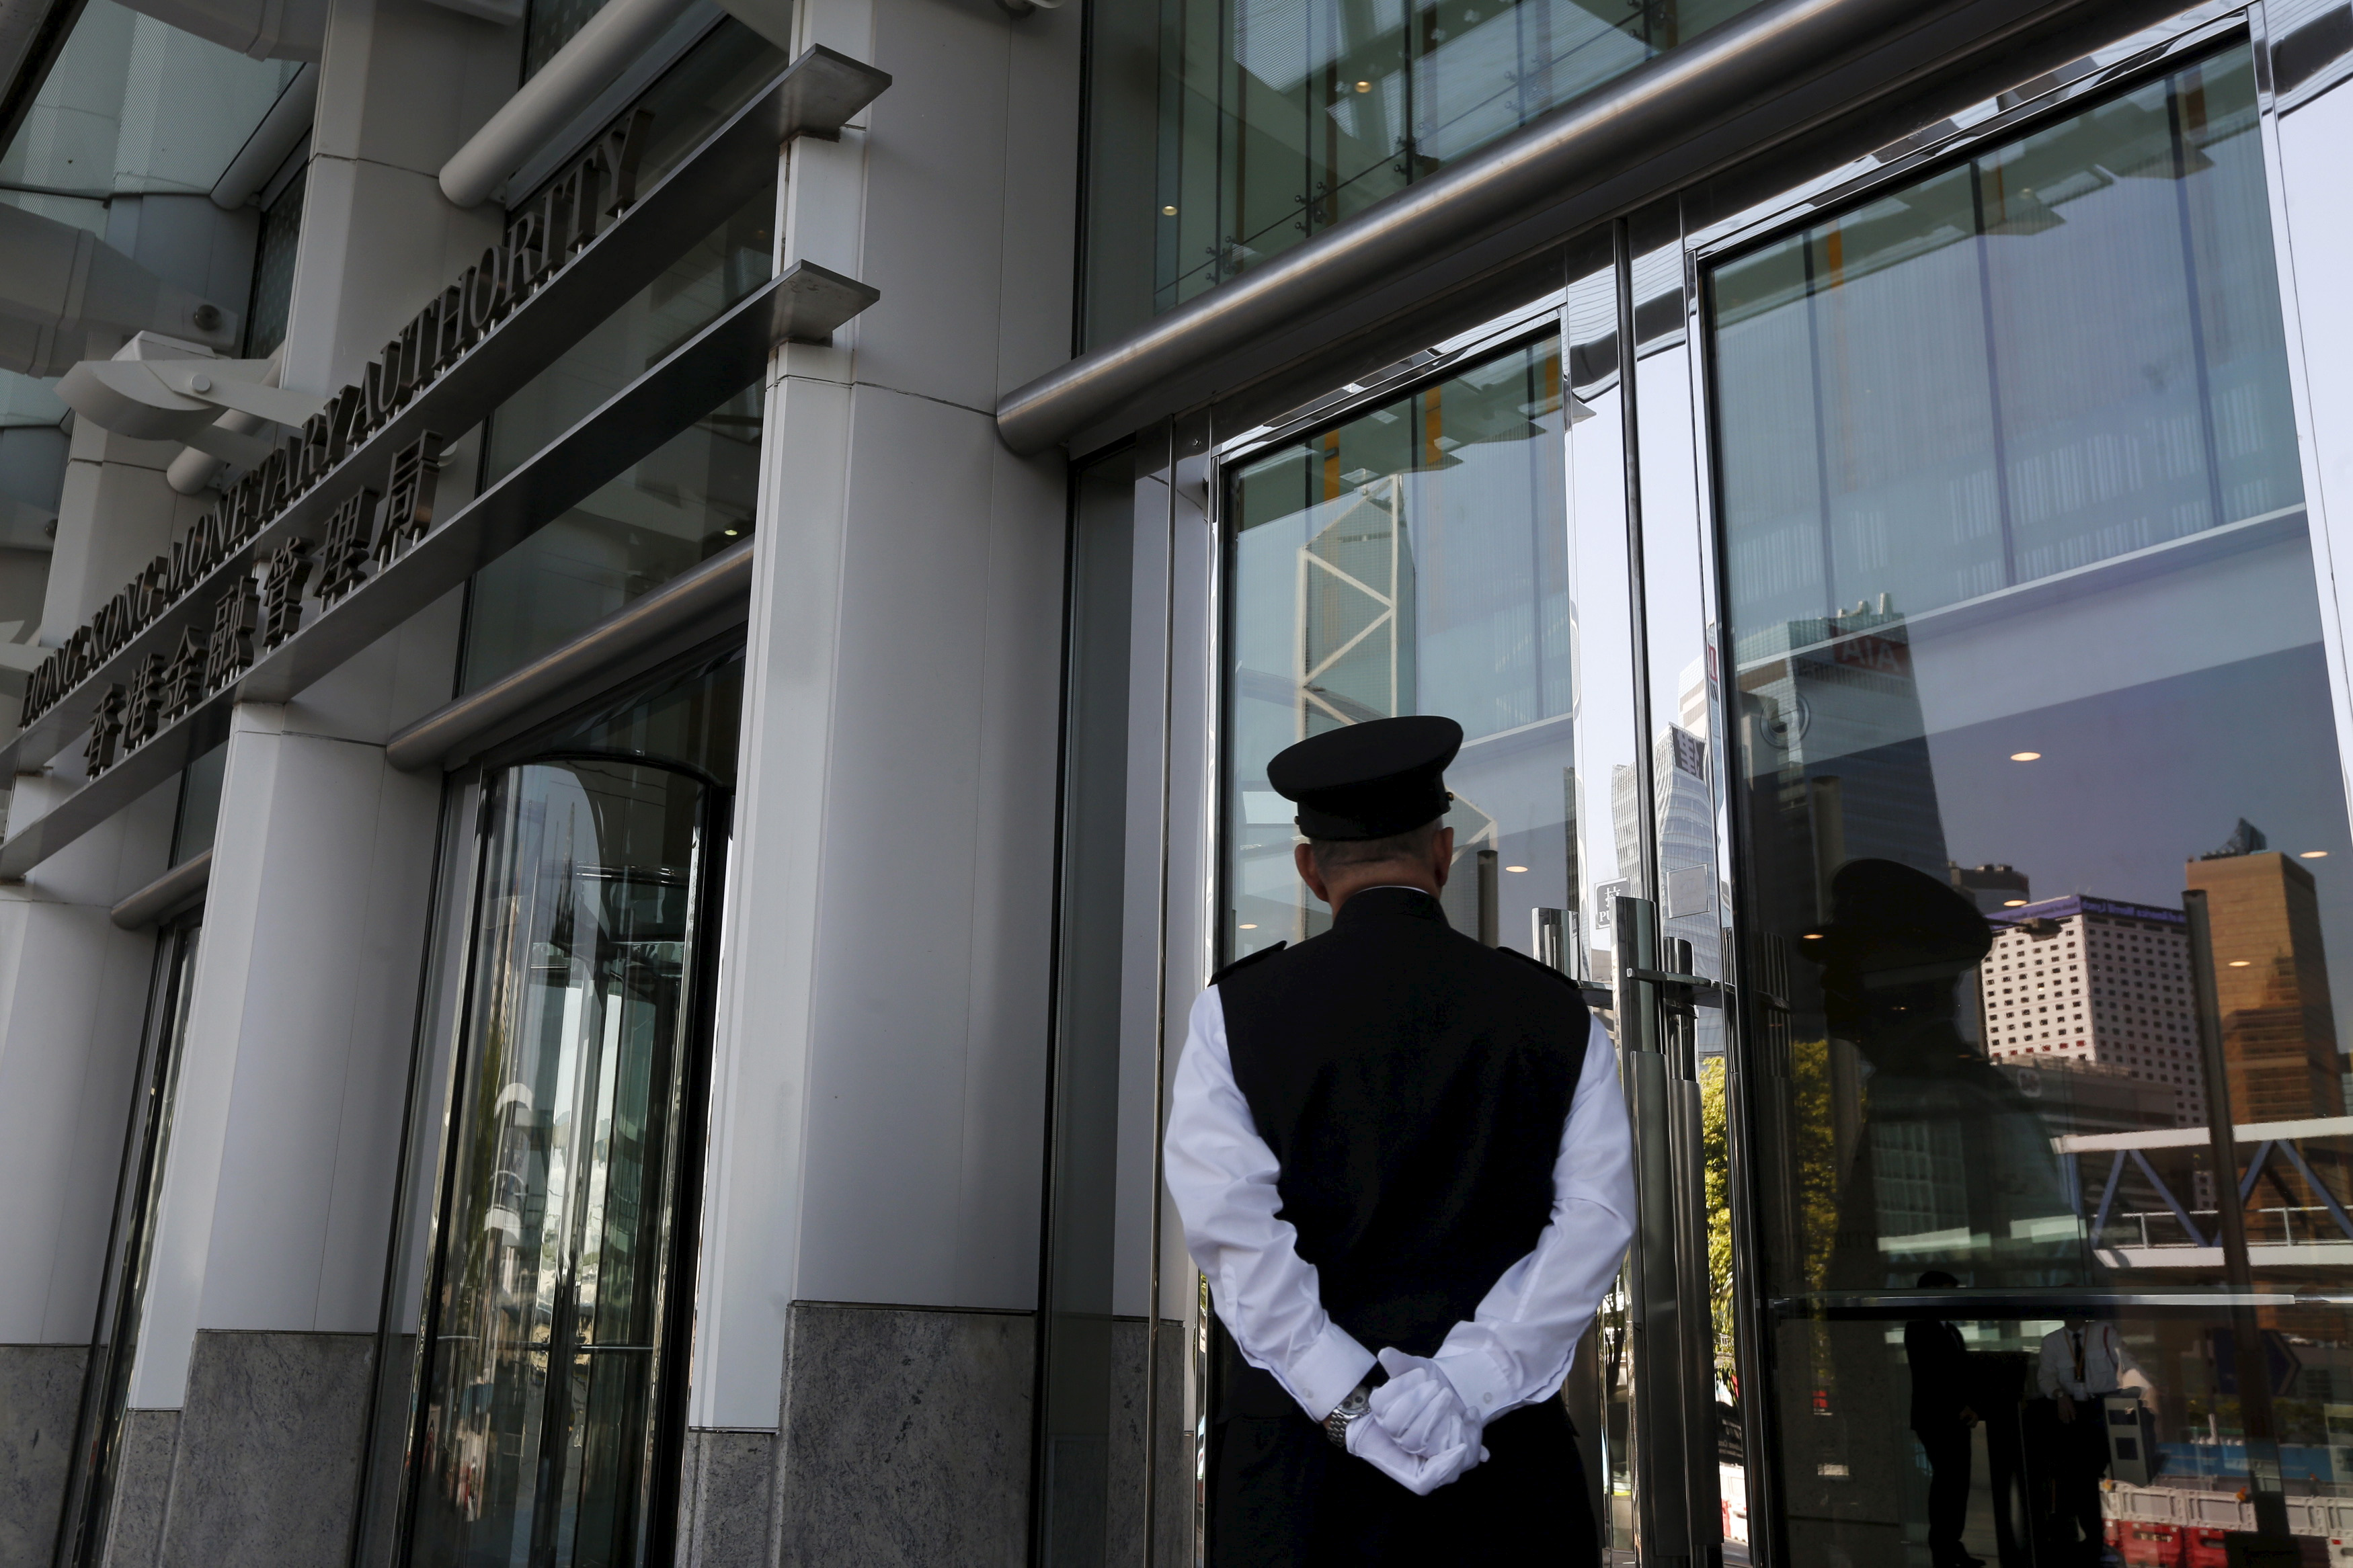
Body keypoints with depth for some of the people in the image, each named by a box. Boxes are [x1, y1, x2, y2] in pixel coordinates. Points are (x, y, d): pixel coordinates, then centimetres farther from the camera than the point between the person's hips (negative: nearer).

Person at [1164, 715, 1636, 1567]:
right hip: (1505, 1464, 1)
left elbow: (1226, 1218, -9)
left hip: (1294, 1448, 0)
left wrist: (1345, 1398, -10)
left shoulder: (1235, 1009, 2)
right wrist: (1469, 1379, -11)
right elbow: (1595, 1216, -5)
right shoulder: (1557, 1014, 5)